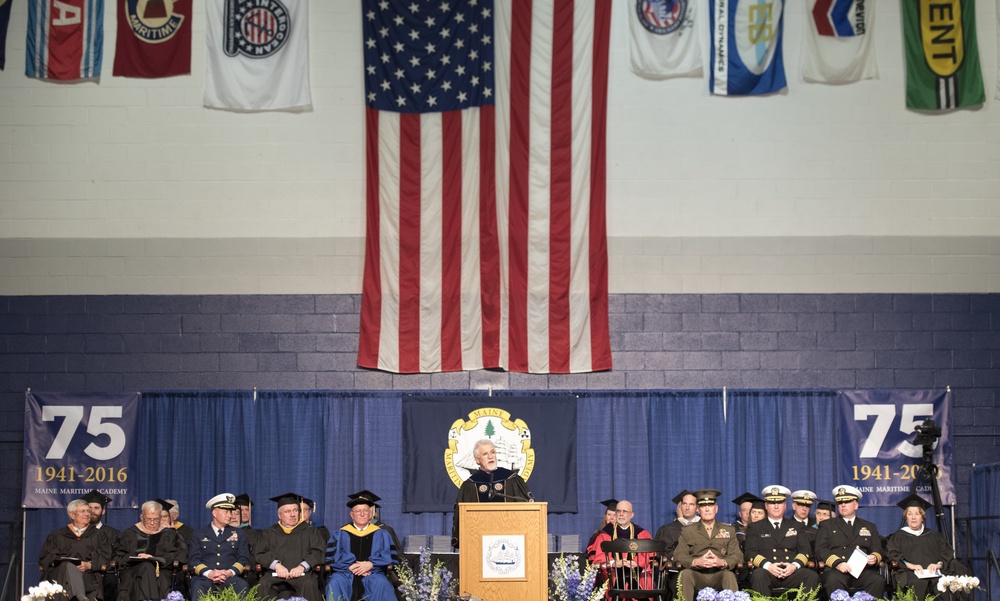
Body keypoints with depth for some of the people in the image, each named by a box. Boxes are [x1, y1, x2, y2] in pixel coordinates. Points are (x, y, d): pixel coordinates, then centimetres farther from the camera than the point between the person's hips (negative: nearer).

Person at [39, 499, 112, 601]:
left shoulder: (98, 535, 25)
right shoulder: (57, 535, 24)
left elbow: (105, 559, 11)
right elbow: (44, 558, 13)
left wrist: (89, 565, -10)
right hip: (61, 574, -1)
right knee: (69, 566, -39)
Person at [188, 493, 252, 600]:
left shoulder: (239, 534, 22)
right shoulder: (198, 534, 18)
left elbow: (244, 559, 12)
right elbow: (193, 560, 6)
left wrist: (230, 572, -10)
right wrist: (209, 573, -14)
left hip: (231, 577, 1)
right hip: (204, 577, -1)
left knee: (242, 586, -35)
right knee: (198, 588, -38)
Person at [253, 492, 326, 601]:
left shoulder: (310, 530, 21)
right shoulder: (268, 533, 24)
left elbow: (318, 552, 7)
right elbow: (259, 554, 10)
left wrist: (302, 567, -12)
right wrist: (276, 565, -10)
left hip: (302, 574, -1)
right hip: (274, 574, 1)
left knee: (309, 584, -35)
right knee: (263, 585, -33)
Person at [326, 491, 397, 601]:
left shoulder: (380, 534, 14)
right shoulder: (341, 534, 13)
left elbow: (388, 558, 5)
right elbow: (331, 557, 2)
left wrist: (371, 564, -13)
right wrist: (350, 566, -14)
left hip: (373, 573, 0)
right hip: (345, 574, 0)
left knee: (381, 583, -33)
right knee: (335, 583, -33)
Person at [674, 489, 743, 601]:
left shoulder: (729, 530, 18)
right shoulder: (688, 531, 16)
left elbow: (737, 555, 6)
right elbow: (679, 555, 3)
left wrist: (722, 562, -17)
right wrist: (696, 561, -19)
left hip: (719, 574, 0)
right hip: (697, 574, 0)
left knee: (729, 575, -33)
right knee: (685, 574, -33)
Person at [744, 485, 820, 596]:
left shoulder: (796, 526, 25)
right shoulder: (755, 528, 18)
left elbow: (804, 550, 13)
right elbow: (750, 553, 6)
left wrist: (794, 565, -9)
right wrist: (768, 565, -14)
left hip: (791, 572, 2)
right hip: (767, 572, -2)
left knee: (812, 576, -29)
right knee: (758, 575, -37)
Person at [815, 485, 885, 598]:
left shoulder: (869, 527, 26)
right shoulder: (827, 525, 19)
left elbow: (877, 549, 19)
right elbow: (821, 550, 6)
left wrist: (874, 558, -7)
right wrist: (837, 563, -14)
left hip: (862, 571, 2)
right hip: (835, 570, -2)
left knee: (878, 581, -30)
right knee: (833, 580, -37)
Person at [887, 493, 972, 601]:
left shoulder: (934, 535, 30)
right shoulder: (898, 537, 23)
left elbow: (947, 554, 17)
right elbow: (892, 555, 6)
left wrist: (939, 564, -7)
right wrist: (910, 565, -13)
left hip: (933, 571, 2)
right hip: (910, 573, -2)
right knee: (918, 584, -39)